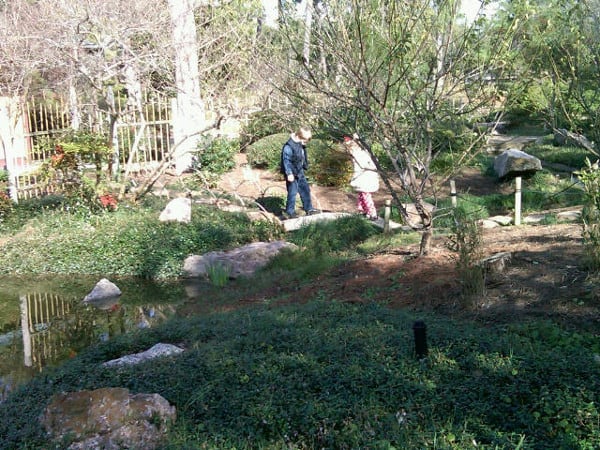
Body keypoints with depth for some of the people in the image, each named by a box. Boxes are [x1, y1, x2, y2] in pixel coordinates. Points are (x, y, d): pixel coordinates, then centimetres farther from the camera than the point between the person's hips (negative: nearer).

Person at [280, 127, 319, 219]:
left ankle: (309, 209, 24)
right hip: (292, 174, -9)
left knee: (305, 189, 13)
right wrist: (289, 173, -27)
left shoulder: (301, 145, 6)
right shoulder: (289, 146, -23)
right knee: (292, 192, -4)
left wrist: (305, 166, 23)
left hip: (299, 172, 9)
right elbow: (286, 160, -24)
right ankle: (290, 212, 8)